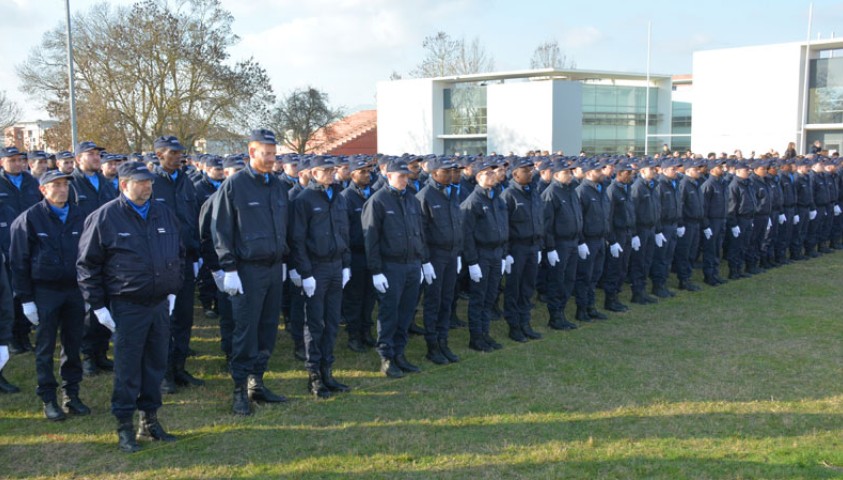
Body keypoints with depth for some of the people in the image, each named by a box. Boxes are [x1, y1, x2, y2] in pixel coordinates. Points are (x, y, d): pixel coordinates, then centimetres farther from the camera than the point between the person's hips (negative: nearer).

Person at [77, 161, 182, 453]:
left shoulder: (164, 215, 8)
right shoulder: (104, 217, -7)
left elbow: (178, 254, 19)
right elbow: (87, 264, -3)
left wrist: (173, 290, 15)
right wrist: (98, 305, -6)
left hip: (160, 303, 5)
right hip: (127, 306, -5)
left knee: (156, 365, 12)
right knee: (128, 368, 2)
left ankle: (150, 420, 26)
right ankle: (124, 427, 15)